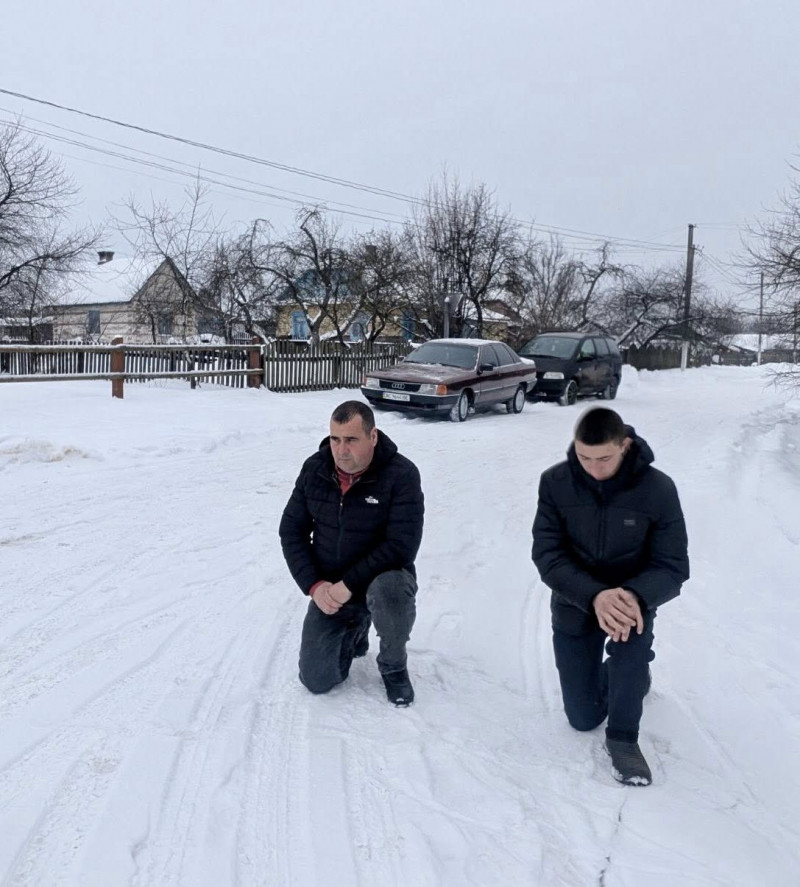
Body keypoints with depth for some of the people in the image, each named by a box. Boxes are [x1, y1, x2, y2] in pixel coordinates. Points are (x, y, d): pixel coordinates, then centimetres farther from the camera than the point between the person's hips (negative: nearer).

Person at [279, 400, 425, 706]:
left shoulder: (401, 474, -20)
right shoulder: (314, 469, -7)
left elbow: (402, 546, -24)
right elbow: (291, 531, -1)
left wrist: (350, 584, -25)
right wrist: (314, 585, -12)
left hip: (382, 576, -3)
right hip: (329, 588, 4)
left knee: (390, 591, -39)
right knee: (316, 681, 0)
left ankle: (393, 667, -7)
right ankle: (354, 630, 32)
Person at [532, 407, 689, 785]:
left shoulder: (658, 488, -19)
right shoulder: (555, 482, -16)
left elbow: (672, 566, -16)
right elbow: (547, 555, -19)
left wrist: (636, 596, -38)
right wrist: (594, 596, -36)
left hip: (631, 598, -1)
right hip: (574, 603, 2)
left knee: (631, 642, -37)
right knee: (583, 718, 9)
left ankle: (623, 737, -10)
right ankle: (628, 675, 42)